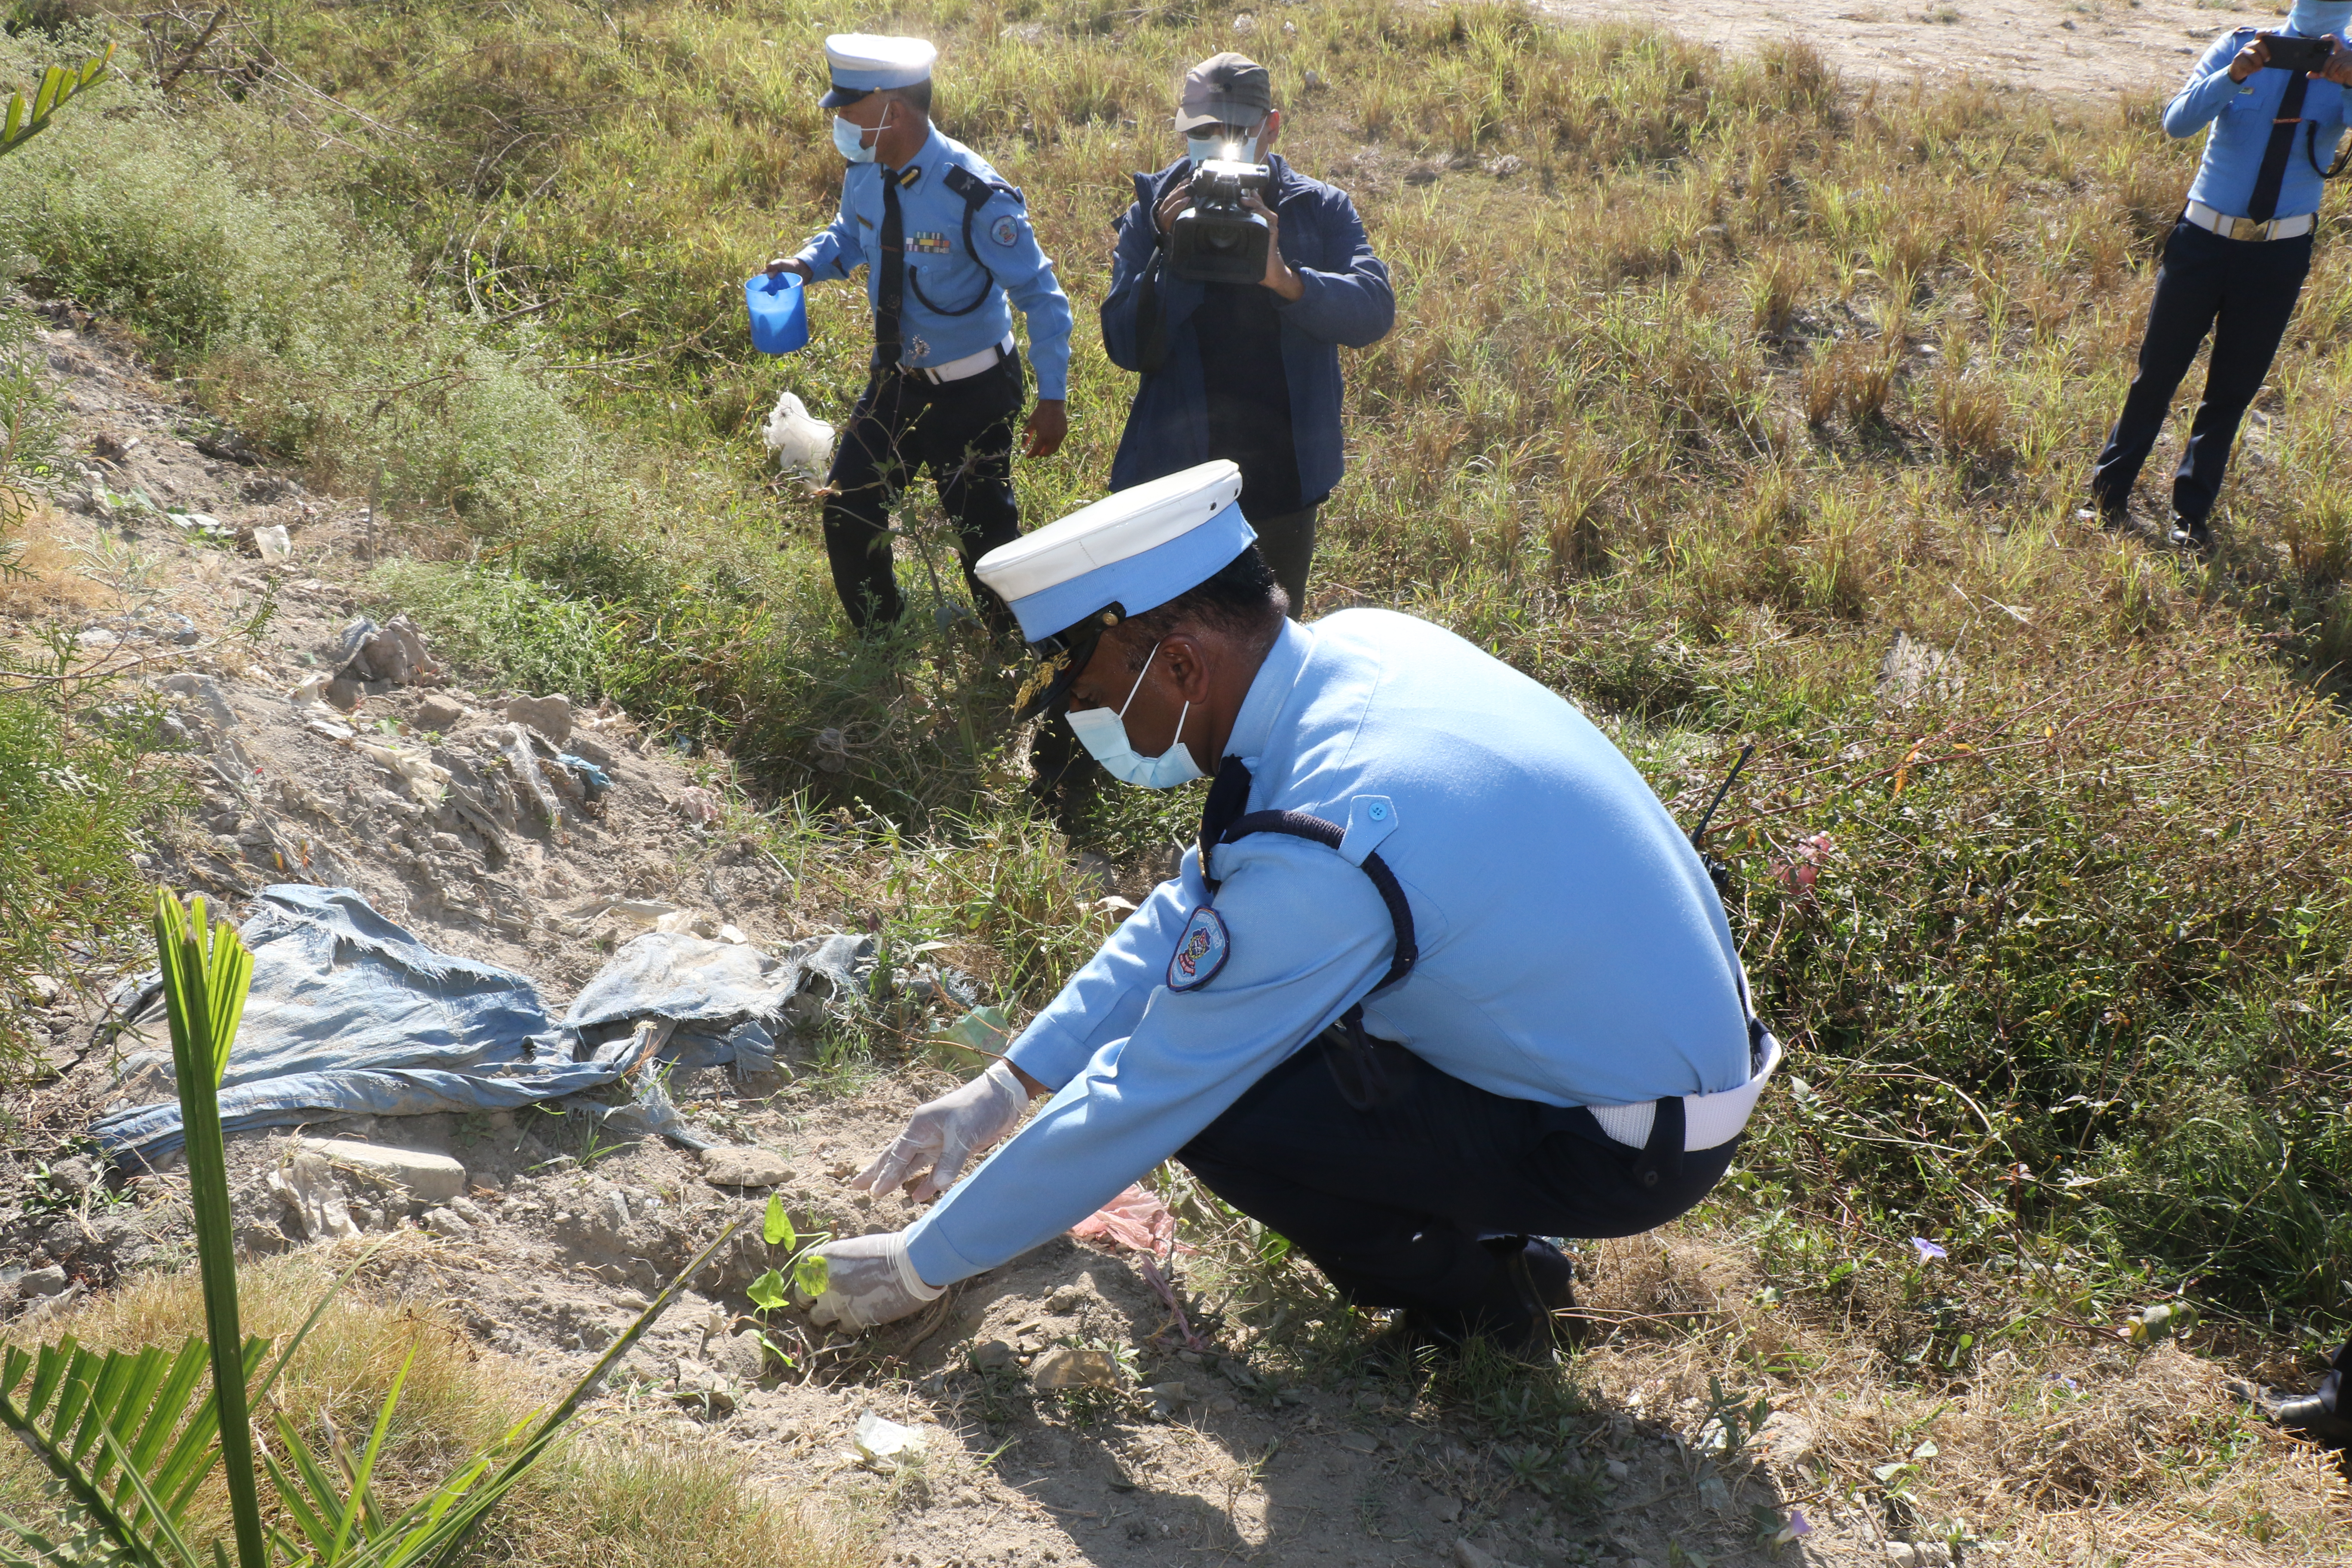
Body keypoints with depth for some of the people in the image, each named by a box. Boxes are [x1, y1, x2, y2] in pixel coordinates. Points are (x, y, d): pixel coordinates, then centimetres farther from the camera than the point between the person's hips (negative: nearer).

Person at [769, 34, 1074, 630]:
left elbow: (1041, 296, -18)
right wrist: (807, 262, -7)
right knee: (847, 509, 9)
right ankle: (879, 644, 32)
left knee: (984, 531, 3)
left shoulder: (974, 197, -27)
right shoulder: (866, 173, -8)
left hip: (971, 391, -6)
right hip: (896, 379, 7)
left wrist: (1052, 397, -16)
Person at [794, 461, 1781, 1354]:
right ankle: (1476, 1216, 19)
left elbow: (1134, 1106, -22)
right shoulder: (1354, 645, -6)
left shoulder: (1318, 854, -32)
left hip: (1637, 1150, -8)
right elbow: (1193, 904, 6)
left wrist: (922, 1264, -7)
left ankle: (1479, 1301, 6)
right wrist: (1003, 1087, 8)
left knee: (1210, 1104, -16)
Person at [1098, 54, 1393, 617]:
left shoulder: (1320, 210, -3)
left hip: (1285, 476, 1)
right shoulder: (1154, 217, -3)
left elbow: (1375, 311, -18)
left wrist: (1285, 278, -34)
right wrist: (1171, 254, -24)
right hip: (1177, 472, -1)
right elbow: (1127, 347, -11)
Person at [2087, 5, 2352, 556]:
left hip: (2280, 255, 1)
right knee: (2159, 370, 6)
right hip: (2205, 240, -1)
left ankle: (2191, 514, 18)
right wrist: (2232, 76, -34)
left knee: (2233, 387, 8)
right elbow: (2177, 122, -17)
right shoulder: (2239, 47, -5)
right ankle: (2110, 490, 19)